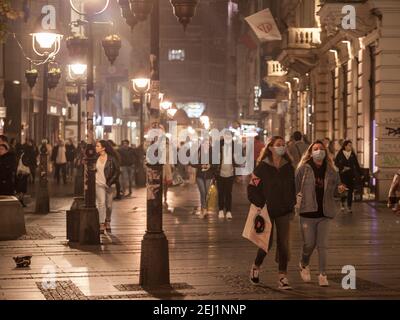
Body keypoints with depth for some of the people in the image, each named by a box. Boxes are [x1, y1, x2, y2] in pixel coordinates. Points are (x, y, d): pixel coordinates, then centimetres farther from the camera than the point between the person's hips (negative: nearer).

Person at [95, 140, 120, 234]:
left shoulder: (111, 158, -6)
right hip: (98, 184, 1)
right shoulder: (96, 158, 3)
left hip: (108, 184, -1)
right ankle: (101, 225, -14)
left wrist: (110, 182, -11)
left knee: (109, 205, 6)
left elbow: (117, 171, -5)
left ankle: (108, 222, 29)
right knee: (101, 203, -15)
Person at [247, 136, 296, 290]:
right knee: (266, 243, 2)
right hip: (267, 211, -3)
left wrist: (292, 204, 6)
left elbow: (293, 187, 13)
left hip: (284, 211, 3)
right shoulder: (262, 167, -6)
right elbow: (252, 187, -5)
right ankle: (256, 266, 30)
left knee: (284, 244, -1)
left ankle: (282, 277, 4)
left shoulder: (288, 167, 5)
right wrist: (258, 204, -11)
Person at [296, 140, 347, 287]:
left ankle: (323, 275, 10)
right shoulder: (303, 169, -3)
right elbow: (295, 188, -3)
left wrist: (339, 189, -7)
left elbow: (335, 188, 15)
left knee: (322, 246, 1)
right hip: (308, 212, -2)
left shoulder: (331, 171, 5)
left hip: (324, 214, 2)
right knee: (309, 244, 3)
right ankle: (304, 264, 33)